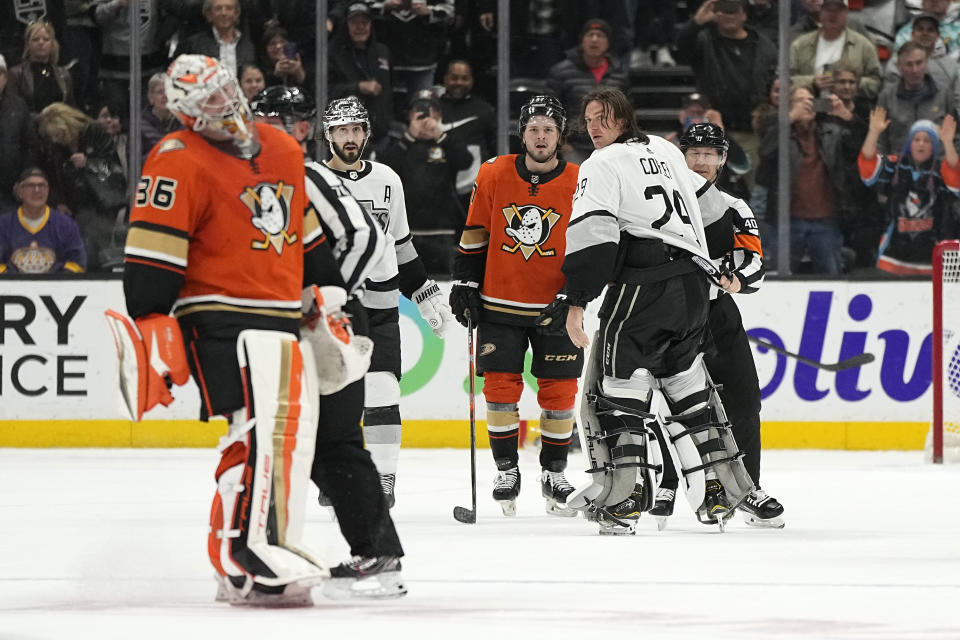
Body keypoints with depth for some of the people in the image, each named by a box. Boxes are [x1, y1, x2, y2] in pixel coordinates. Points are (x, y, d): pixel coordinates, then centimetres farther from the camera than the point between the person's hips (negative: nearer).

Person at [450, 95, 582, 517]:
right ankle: (506, 470, 13)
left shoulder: (579, 185, -6)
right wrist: (465, 284, 3)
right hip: (500, 305, 0)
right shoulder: (493, 176, -3)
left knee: (559, 390, 1)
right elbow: (474, 235, 6)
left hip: (556, 307, 0)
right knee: (501, 386, -1)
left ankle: (554, 473, 16)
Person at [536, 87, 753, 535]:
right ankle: (719, 490, 20)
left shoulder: (601, 167, -4)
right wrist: (721, 267, 41)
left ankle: (624, 495, -16)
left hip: (643, 287, -8)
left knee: (616, 381, -6)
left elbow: (593, 234, -16)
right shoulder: (666, 151, 20)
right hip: (693, 287, 8)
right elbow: (709, 209, 29)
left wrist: (575, 301, -19)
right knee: (686, 383, 19)